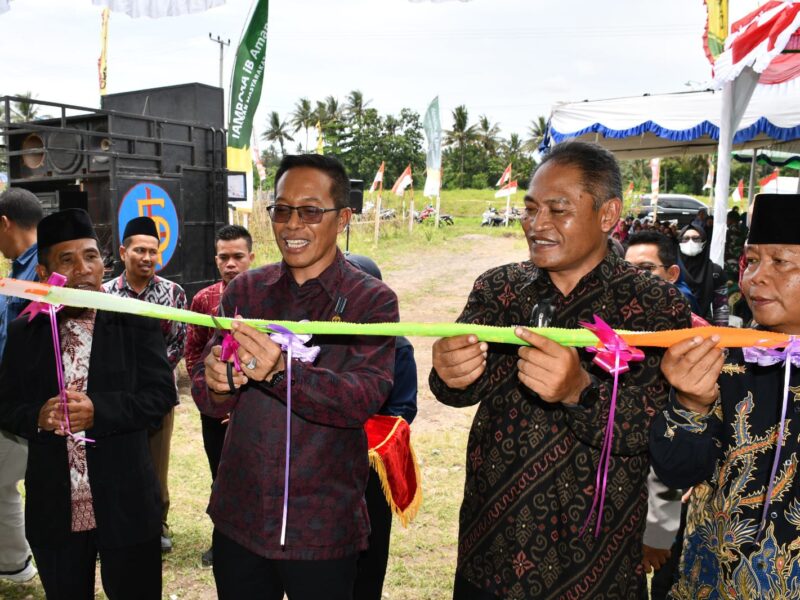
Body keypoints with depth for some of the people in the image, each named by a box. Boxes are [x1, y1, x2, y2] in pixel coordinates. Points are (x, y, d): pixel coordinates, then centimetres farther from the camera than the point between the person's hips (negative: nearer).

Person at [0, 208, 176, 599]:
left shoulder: (136, 325, -5)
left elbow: (161, 394, -8)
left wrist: (99, 410, -22)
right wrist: (38, 417, -17)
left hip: (125, 508, -2)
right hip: (54, 512, 3)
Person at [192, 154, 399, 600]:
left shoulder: (372, 300, -8)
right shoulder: (245, 290, 3)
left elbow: (365, 398, -21)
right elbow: (206, 395, 0)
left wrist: (281, 371, -36)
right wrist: (217, 386, -23)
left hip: (322, 530, -3)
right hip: (238, 519, 3)